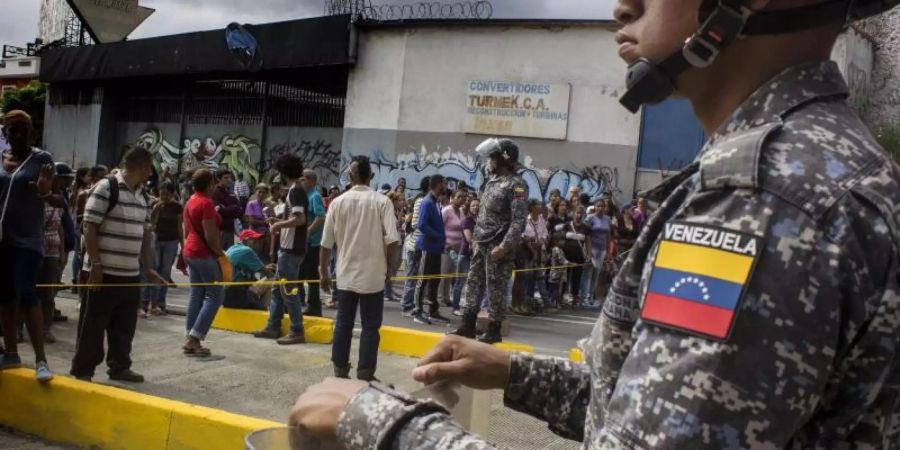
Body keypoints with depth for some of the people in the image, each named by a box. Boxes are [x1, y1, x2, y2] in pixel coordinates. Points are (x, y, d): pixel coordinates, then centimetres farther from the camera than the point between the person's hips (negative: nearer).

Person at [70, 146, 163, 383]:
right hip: (103, 273, -7)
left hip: (130, 274, 8)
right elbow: (90, 228, -14)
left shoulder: (142, 195, 13)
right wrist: (95, 264, -17)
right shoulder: (106, 188, -11)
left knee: (124, 327, 13)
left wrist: (148, 268, 16)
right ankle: (82, 370, 12)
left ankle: (120, 367, 24)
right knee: (92, 325, 2)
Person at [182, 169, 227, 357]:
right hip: (205, 254, -10)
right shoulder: (206, 203, -16)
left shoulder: (190, 202, 13)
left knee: (196, 295, 11)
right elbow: (210, 236, -20)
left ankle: (191, 341, 11)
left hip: (191, 252, 10)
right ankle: (193, 340, -8)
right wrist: (221, 254, -9)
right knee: (214, 296, -4)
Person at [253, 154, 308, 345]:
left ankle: (297, 332, 2)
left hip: (291, 249, -10)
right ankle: (273, 327, 22)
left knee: (288, 290, -4)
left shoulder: (295, 191, -15)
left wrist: (278, 225, -13)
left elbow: (300, 219, -25)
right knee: (277, 288, 15)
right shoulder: (297, 190, 14)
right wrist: (280, 221, 14)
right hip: (287, 248, 10)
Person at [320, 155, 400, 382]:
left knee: (343, 324, 11)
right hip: (373, 275, -2)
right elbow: (392, 240, -14)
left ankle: (340, 372, 17)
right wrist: (387, 265, 3)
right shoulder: (381, 201, -7)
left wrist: (324, 271, 14)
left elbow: (326, 243, 3)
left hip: (346, 274, 3)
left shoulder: (338, 202, 0)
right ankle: (365, 375, 6)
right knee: (370, 326, 5)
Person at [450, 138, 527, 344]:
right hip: (482, 244, 9)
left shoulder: (516, 185, -13)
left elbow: (519, 221, -19)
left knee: (495, 288, -1)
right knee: (473, 282, 10)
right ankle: (468, 326, 18)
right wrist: (476, 238, 17)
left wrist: (504, 247, -23)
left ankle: (494, 330, 9)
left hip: (498, 246, -8)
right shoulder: (492, 181, 13)